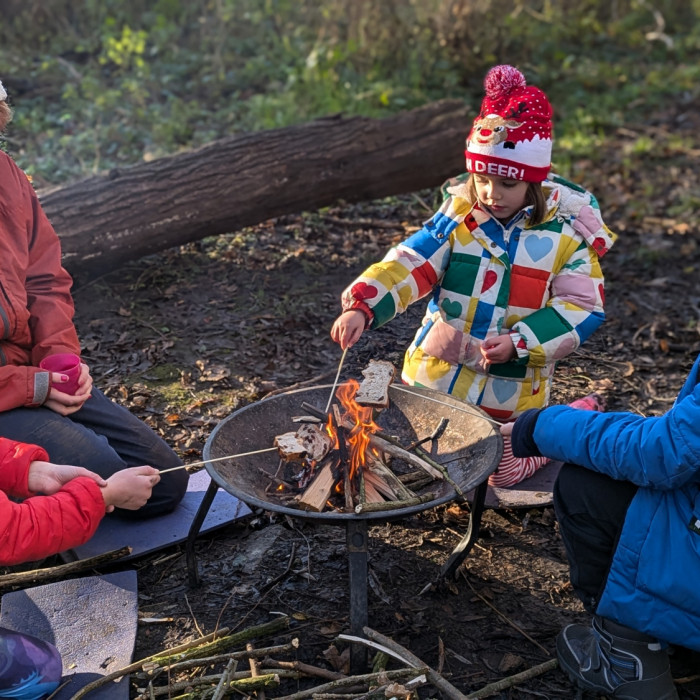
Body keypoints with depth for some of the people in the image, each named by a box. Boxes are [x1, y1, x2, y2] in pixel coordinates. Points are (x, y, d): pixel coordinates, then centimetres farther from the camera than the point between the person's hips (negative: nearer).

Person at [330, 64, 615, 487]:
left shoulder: (567, 231, -12)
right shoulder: (459, 214, -8)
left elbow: (582, 308, -12)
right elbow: (408, 264, -17)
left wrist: (518, 343, -24)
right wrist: (362, 307, -33)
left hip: (512, 388, -3)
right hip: (437, 376, 3)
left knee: (505, 474, 11)